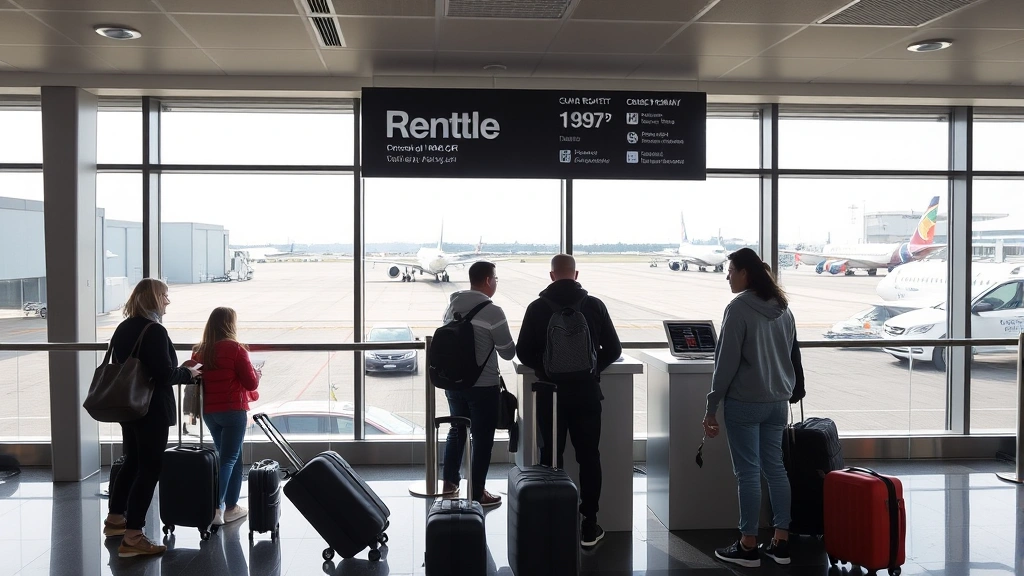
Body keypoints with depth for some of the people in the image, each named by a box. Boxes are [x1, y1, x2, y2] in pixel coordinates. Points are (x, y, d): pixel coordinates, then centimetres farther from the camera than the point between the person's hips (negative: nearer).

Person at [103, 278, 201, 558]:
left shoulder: (122, 329, 8)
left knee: (132, 462, 22)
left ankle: (115, 519, 33)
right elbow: (165, 374, -22)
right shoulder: (155, 331, -18)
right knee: (149, 468, -3)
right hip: (152, 410, -9)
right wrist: (188, 373, -4)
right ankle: (132, 538, -4)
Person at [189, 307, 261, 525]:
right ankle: (214, 507, -10)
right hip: (233, 411, -6)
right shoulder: (236, 349, -12)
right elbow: (251, 383, -10)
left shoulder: (199, 351, 3)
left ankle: (230, 506, 21)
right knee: (228, 458, -1)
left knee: (229, 457, 18)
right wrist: (257, 374, 11)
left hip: (209, 412, 6)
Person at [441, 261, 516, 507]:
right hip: (483, 385, -6)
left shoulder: (452, 306, 2)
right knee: (482, 438, 5)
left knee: (457, 431, 22)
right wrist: (493, 342, 8)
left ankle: (450, 482, 33)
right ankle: (477, 493, 12)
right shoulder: (492, 311, -18)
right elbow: (509, 352, -12)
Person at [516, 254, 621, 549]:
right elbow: (613, 349, 0)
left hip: (550, 393, 0)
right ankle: (589, 526, 10)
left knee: (551, 457, 9)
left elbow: (523, 352, -3)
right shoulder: (594, 306, -3)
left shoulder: (537, 308, -5)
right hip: (586, 392, 0)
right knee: (589, 458, 8)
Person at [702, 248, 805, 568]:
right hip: (777, 402, 7)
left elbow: (726, 362, -14)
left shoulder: (739, 308, -13)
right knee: (775, 469, 12)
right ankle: (781, 543, 16)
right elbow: (793, 356, 17)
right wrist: (792, 391, 22)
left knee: (748, 473, -1)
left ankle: (748, 547, 6)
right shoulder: (783, 308, 11)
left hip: (744, 403, -7)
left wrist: (711, 407, -9)